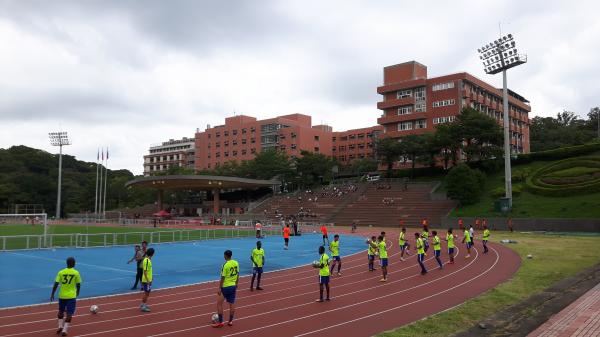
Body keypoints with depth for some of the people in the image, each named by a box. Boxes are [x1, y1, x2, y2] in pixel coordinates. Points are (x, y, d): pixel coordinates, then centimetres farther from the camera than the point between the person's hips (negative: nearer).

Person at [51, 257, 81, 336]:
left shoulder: (61, 272, -3)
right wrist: (77, 293, 18)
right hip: (71, 296, -2)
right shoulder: (76, 273, -7)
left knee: (61, 311, 25)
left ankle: (60, 326, 19)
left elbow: (56, 284, -6)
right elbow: (78, 285, 0)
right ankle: (64, 330, -3)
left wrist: (52, 294, 4)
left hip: (62, 295, 3)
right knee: (69, 314, 3)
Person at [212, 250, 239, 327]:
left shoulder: (225, 265, -19)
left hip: (225, 287, -6)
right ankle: (230, 321, 20)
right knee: (232, 304, 12)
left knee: (219, 304, 5)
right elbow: (238, 274, 9)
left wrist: (219, 288, -11)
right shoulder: (236, 263, 0)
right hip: (233, 286, 7)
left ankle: (220, 322, 6)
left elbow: (222, 278, -17)